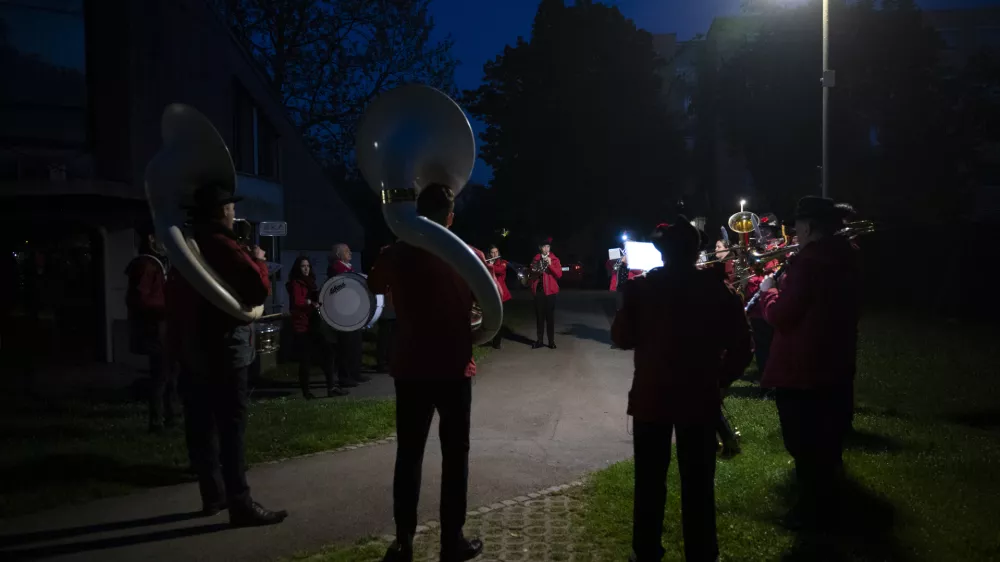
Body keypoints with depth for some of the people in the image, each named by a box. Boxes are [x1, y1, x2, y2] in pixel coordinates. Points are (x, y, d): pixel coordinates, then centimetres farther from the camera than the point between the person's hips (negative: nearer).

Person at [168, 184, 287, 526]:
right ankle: (240, 504, -7)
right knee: (231, 426, -8)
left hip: (190, 347, 9)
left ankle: (213, 494, 21)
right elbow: (259, 291, -18)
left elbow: (174, 296, 22)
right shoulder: (222, 246, -13)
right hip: (222, 349, -9)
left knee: (201, 424, 11)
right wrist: (259, 262, -3)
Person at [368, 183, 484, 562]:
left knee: (408, 455, 10)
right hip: (454, 369, -1)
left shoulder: (395, 255, -3)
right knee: (455, 454, 9)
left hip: (410, 368, 1)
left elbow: (373, 289, 15)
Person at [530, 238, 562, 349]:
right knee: (539, 316, 4)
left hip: (550, 290, -2)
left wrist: (550, 264, -17)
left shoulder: (554, 259, 4)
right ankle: (539, 340, 10)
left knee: (550, 316, 0)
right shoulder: (535, 259, 9)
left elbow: (559, 274, -6)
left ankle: (551, 341, 5)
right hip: (538, 290, 2)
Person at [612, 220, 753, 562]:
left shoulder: (641, 289, -7)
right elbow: (741, 345, -3)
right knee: (698, 483, 9)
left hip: (651, 396, 0)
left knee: (650, 482, 10)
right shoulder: (717, 290, -4)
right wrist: (720, 379, 9)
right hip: (700, 398, 1)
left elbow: (622, 338, 0)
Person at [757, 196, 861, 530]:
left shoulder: (808, 262, -22)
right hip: (836, 362, 9)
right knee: (826, 435, 19)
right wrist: (787, 283, 9)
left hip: (801, 366, -9)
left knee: (803, 439, 4)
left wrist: (768, 290, -2)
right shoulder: (847, 258, 6)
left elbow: (780, 316, -19)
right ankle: (825, 499, 32)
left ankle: (813, 508, 15)